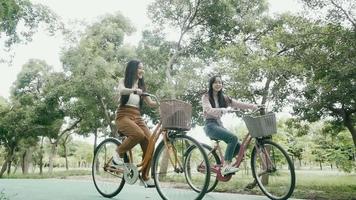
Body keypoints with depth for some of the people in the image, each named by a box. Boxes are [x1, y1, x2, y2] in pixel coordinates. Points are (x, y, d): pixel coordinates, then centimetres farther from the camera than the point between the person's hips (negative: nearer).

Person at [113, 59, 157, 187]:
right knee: (139, 134, -34)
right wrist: (134, 90, -41)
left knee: (149, 143, -15)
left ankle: (145, 176, -1)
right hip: (123, 116, -5)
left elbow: (150, 103, 11)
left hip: (137, 117, 5)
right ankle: (119, 154, -8)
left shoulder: (141, 86, 18)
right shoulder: (124, 81, 4)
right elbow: (122, 91, -21)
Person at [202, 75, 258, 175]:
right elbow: (209, 110, -20)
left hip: (219, 125, 7)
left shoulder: (223, 98, 14)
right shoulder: (206, 97, -2)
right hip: (210, 125, -6)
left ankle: (224, 163, 12)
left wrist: (252, 106, -15)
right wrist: (223, 110, -36)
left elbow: (237, 104, 1)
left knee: (238, 146, -8)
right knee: (233, 138, -27)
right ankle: (226, 166, -21)